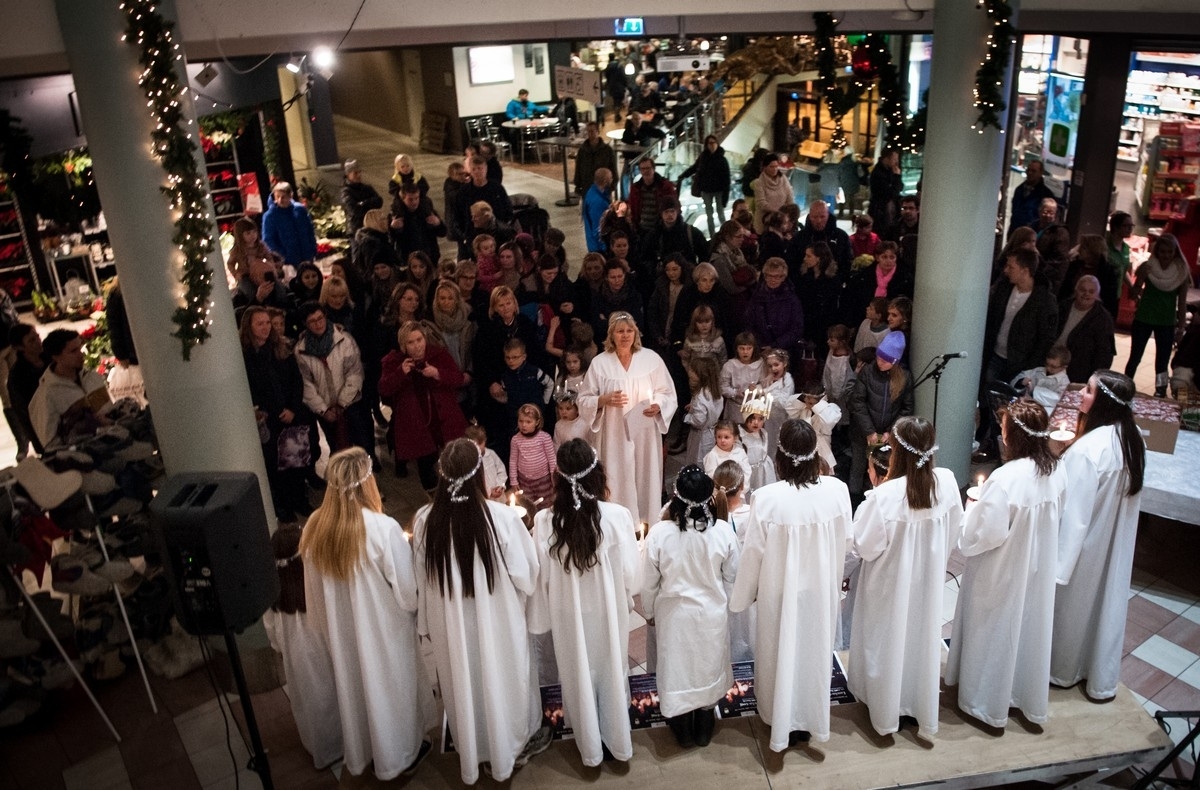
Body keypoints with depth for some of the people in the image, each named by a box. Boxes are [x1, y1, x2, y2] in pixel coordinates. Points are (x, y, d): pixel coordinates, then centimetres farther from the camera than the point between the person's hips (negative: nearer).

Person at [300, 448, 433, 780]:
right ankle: (397, 756, 38)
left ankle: (360, 753, 45)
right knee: (388, 686, 18)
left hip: (340, 629, 4)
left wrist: (327, 631, 14)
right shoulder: (383, 528, -29)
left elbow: (315, 592, -1)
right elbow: (409, 591, -21)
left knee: (353, 686, 24)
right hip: (382, 630, -4)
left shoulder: (315, 526, -14)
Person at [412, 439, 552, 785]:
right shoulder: (501, 517, -26)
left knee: (464, 683, 23)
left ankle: (471, 750, 44)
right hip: (497, 622, -2)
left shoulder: (425, 521, -17)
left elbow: (423, 582, -3)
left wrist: (427, 624, 11)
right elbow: (526, 574, -16)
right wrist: (523, 596, 8)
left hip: (450, 625, 2)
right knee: (503, 680, 21)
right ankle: (513, 745, 43)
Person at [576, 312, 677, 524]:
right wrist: (604, 400, -16)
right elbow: (584, 400, 3)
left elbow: (668, 394, 7)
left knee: (646, 483, 5)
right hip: (613, 437, -1)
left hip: (645, 435, 1)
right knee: (616, 485, 0)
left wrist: (658, 406, -13)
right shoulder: (599, 363, 0)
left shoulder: (651, 359, 1)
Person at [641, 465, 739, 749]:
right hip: (712, 613, 1)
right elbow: (732, 575, -5)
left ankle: (683, 731, 39)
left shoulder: (659, 533, -25)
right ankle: (704, 729, 42)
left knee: (677, 667, 20)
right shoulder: (723, 531, -21)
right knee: (708, 665, 23)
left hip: (674, 614, -1)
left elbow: (649, 581, -12)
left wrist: (649, 612, 6)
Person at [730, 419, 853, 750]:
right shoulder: (837, 490, -18)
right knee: (814, 651, 23)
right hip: (822, 589, 3)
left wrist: (741, 598, 0)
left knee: (781, 653, 19)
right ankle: (811, 719, 42)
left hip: (781, 592, -2)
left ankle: (782, 721, 38)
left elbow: (753, 554, -16)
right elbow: (845, 543, -5)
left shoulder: (766, 498, -26)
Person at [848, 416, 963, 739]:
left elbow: (865, 545, -19)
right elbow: (954, 532, -2)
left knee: (890, 641, 17)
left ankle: (886, 712, 36)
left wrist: (869, 500, -12)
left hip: (891, 583, -4)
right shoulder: (946, 481, -16)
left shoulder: (886, 494, -30)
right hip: (929, 578, 4)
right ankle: (924, 714, 37)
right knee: (923, 637, 21)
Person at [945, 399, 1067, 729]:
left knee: (995, 633, 13)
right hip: (1039, 568, 6)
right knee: (1030, 630, 22)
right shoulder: (1058, 470, -9)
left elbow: (980, 535, -27)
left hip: (1003, 572, -6)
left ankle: (987, 703, 31)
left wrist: (975, 504, -9)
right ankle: (1030, 700, 40)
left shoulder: (1005, 479, -32)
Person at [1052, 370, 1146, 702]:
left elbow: (1073, 509, -26)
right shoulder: (1133, 439, -4)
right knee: (1107, 602, 19)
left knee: (1075, 603, 14)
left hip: (1085, 545, -7)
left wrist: (1059, 559, -18)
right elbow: (1127, 493, 7)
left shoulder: (1087, 449, -30)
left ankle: (1064, 670, 35)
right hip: (1117, 543, 7)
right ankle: (1102, 679, 35)